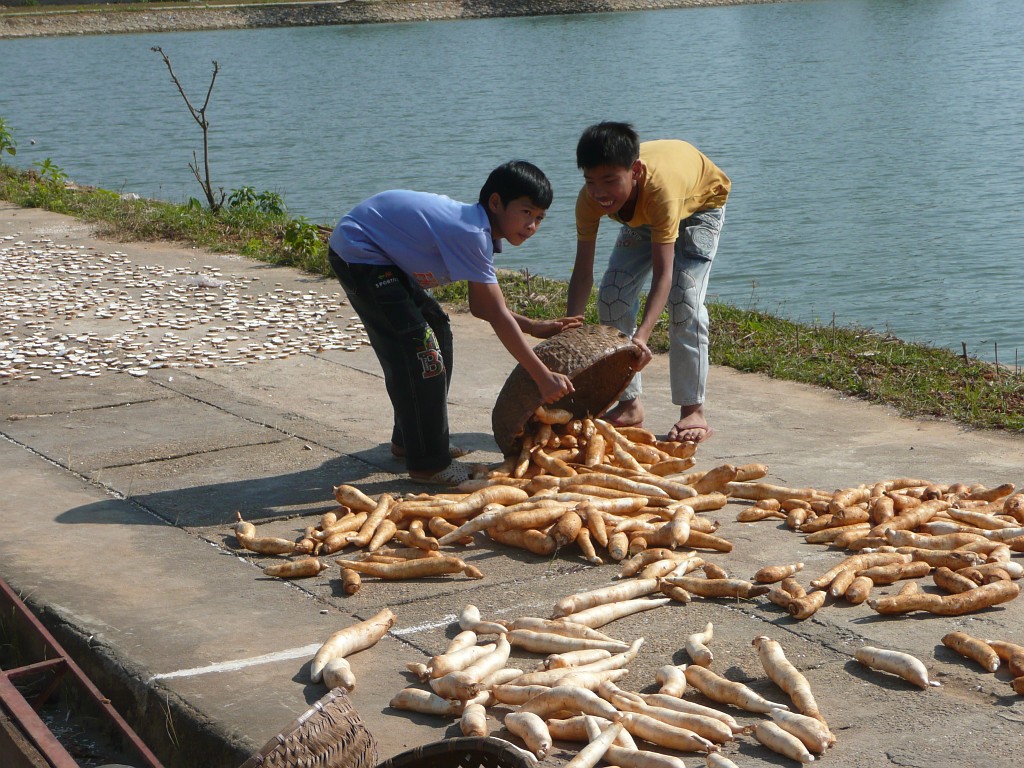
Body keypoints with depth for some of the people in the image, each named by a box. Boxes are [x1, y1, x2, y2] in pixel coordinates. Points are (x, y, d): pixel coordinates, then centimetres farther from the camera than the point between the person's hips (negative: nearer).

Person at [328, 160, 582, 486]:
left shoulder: (478, 227, 2)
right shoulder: (470, 233, -27)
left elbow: (479, 307, 9)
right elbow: (497, 317, -27)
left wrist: (535, 327, -1)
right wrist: (543, 377, -25)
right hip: (358, 252, -11)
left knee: (437, 329, 16)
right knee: (419, 349, -14)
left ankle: (409, 440, 29)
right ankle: (428, 465, -5)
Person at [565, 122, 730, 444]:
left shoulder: (659, 187, -47)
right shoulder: (590, 198, -33)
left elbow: (663, 274, -49)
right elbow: (583, 272, -29)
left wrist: (641, 336, -61)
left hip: (700, 204, -5)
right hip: (641, 217, 5)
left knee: (684, 299, -21)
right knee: (613, 297, -6)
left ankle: (693, 411, -14)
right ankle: (630, 404, 6)